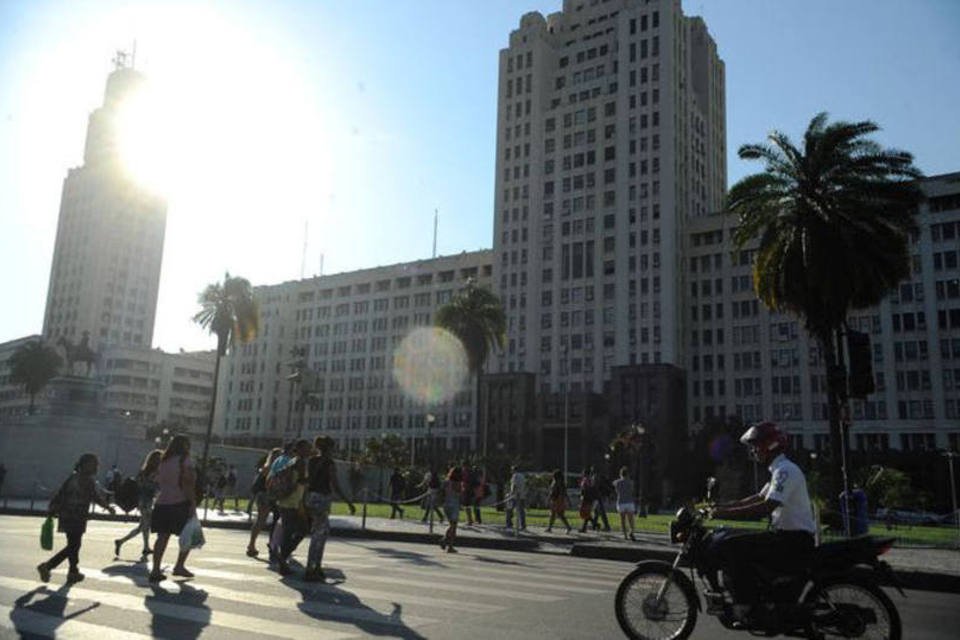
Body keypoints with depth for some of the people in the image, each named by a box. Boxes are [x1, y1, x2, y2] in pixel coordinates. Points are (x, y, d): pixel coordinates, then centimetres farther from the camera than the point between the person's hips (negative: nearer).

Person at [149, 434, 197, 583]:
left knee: (162, 537, 7)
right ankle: (179, 566, 11)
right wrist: (193, 504, -13)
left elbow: (158, 483, 15)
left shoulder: (164, 461, 13)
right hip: (180, 504, -6)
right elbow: (188, 485, -15)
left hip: (161, 503, 6)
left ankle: (156, 570, 2)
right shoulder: (185, 461, -8)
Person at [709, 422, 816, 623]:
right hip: (786, 537, 10)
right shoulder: (780, 470, 17)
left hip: (795, 541, -10)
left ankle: (745, 606, -16)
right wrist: (722, 506, 14)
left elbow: (766, 507, -28)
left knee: (733, 547, -20)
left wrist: (726, 513, -25)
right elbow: (758, 498, 22)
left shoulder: (785, 470, -16)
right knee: (731, 545, 12)